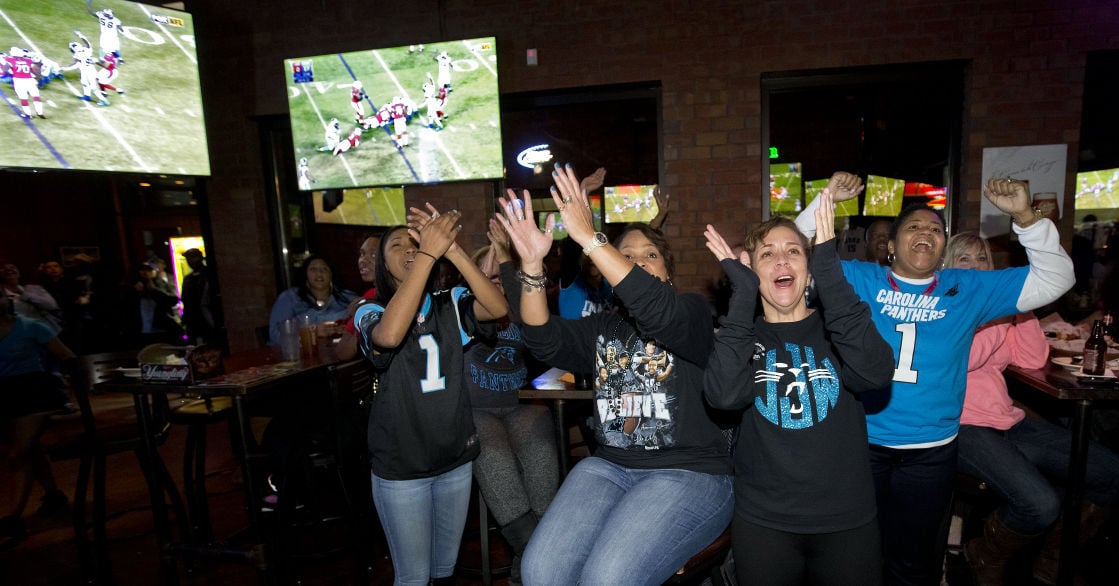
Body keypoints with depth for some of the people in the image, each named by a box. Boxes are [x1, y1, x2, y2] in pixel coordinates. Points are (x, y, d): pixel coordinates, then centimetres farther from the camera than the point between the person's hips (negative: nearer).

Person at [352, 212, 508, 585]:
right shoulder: (371, 312, -8)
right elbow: (389, 335, -33)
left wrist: (452, 250, -29)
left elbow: (499, 308, -21)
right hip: (401, 465, -3)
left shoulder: (449, 306, -1)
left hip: (456, 457, 3)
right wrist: (430, 252, -34)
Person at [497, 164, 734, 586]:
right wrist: (532, 262, -18)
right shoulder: (602, 327, 13)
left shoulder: (693, 314, 1)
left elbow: (659, 310, -23)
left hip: (689, 474, -4)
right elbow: (545, 340, -4)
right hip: (609, 466, 5)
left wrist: (588, 237, -28)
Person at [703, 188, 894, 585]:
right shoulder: (742, 336, 0)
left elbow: (876, 374, -21)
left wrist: (830, 274, -24)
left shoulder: (834, 328, 1)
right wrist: (743, 294, -22)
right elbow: (724, 395, -22)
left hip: (848, 521, 1)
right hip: (763, 522, 0)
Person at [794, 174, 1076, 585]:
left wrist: (1025, 217, -8)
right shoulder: (860, 280, -1)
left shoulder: (969, 290, 5)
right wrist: (825, 201, -15)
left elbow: (1055, 280, 6)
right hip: (860, 441, -1)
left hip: (931, 451, 2)